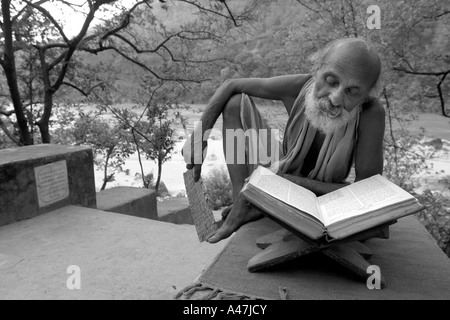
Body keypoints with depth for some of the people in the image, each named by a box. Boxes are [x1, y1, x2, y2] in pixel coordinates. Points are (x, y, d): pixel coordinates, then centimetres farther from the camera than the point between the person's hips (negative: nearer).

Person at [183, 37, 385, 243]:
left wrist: (292, 181, -33)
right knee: (236, 102, -15)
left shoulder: (372, 113, -32)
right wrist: (199, 134, -25)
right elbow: (231, 86, -14)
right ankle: (241, 205, -21)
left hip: (319, 195, 0)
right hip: (278, 174, 0)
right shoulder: (299, 86, -27)